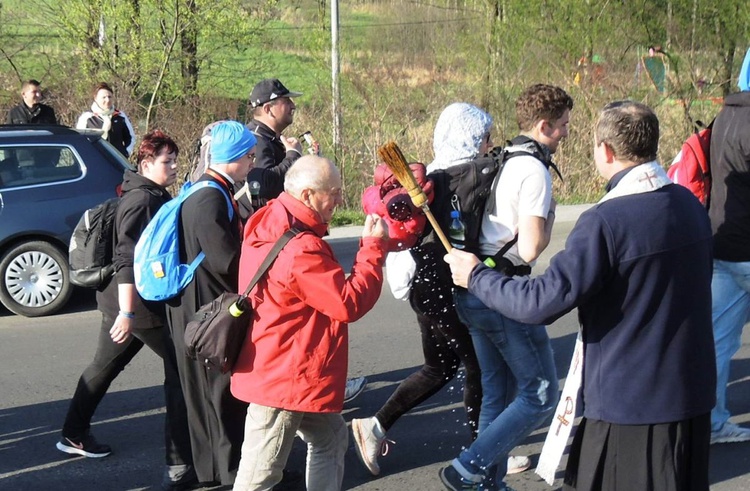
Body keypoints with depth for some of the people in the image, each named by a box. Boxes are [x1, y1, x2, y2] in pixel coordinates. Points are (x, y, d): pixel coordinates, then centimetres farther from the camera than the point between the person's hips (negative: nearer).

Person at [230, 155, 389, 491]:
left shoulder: (269, 226, 5)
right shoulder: (299, 250, -26)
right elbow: (350, 303, -21)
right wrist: (374, 246, -13)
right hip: (283, 379, -11)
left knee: (330, 438, 24)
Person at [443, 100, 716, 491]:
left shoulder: (606, 221, -21)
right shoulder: (690, 205, 3)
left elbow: (541, 302, -22)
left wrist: (475, 276, -7)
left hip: (629, 402, -7)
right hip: (692, 394, 8)